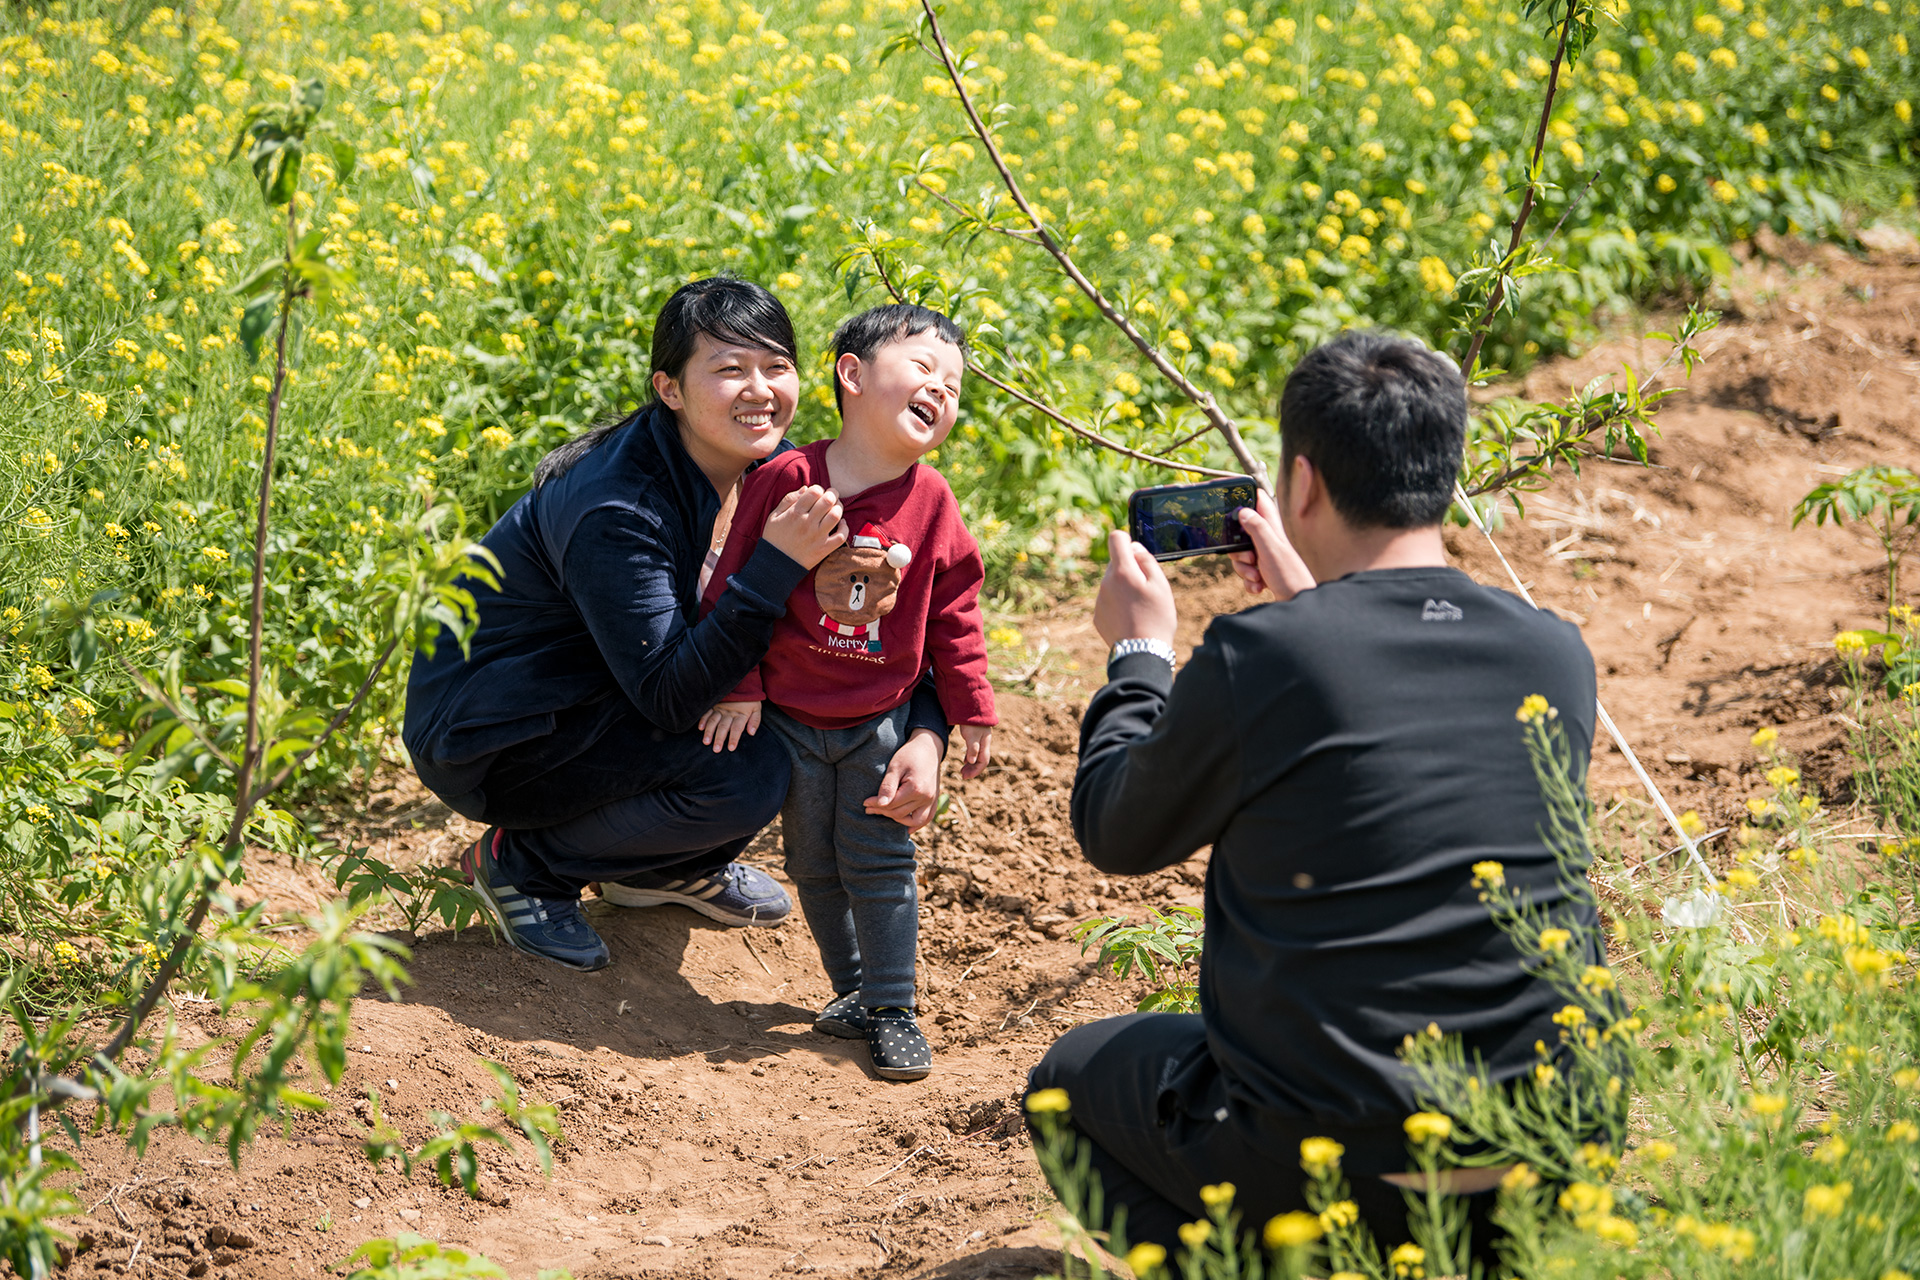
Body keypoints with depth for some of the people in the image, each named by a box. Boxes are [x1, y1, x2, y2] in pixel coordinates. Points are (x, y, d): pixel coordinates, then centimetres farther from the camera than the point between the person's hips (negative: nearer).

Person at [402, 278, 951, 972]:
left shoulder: (776, 474, -7)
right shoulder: (614, 510, -30)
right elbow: (669, 698, -31)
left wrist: (926, 732, -20)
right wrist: (775, 566, -41)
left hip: (604, 697, 8)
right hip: (484, 741, -8)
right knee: (748, 774, -26)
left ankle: (664, 865, 11)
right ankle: (521, 863, -5)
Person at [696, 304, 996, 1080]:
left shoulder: (930, 502, -5)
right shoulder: (787, 479, -13)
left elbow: (953, 612, 4)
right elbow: (734, 587, -6)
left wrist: (971, 710, 6)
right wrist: (737, 687, -6)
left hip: (880, 720, 1)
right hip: (790, 717, 0)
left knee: (879, 861, 2)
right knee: (813, 864, 9)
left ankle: (894, 1010, 11)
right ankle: (854, 989, 25)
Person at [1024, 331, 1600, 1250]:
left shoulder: (1257, 659, -15)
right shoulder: (1557, 655, 0)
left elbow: (1116, 837, 4)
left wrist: (1140, 652, 18)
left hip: (1333, 1157, -5)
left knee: (1073, 1077, 22)